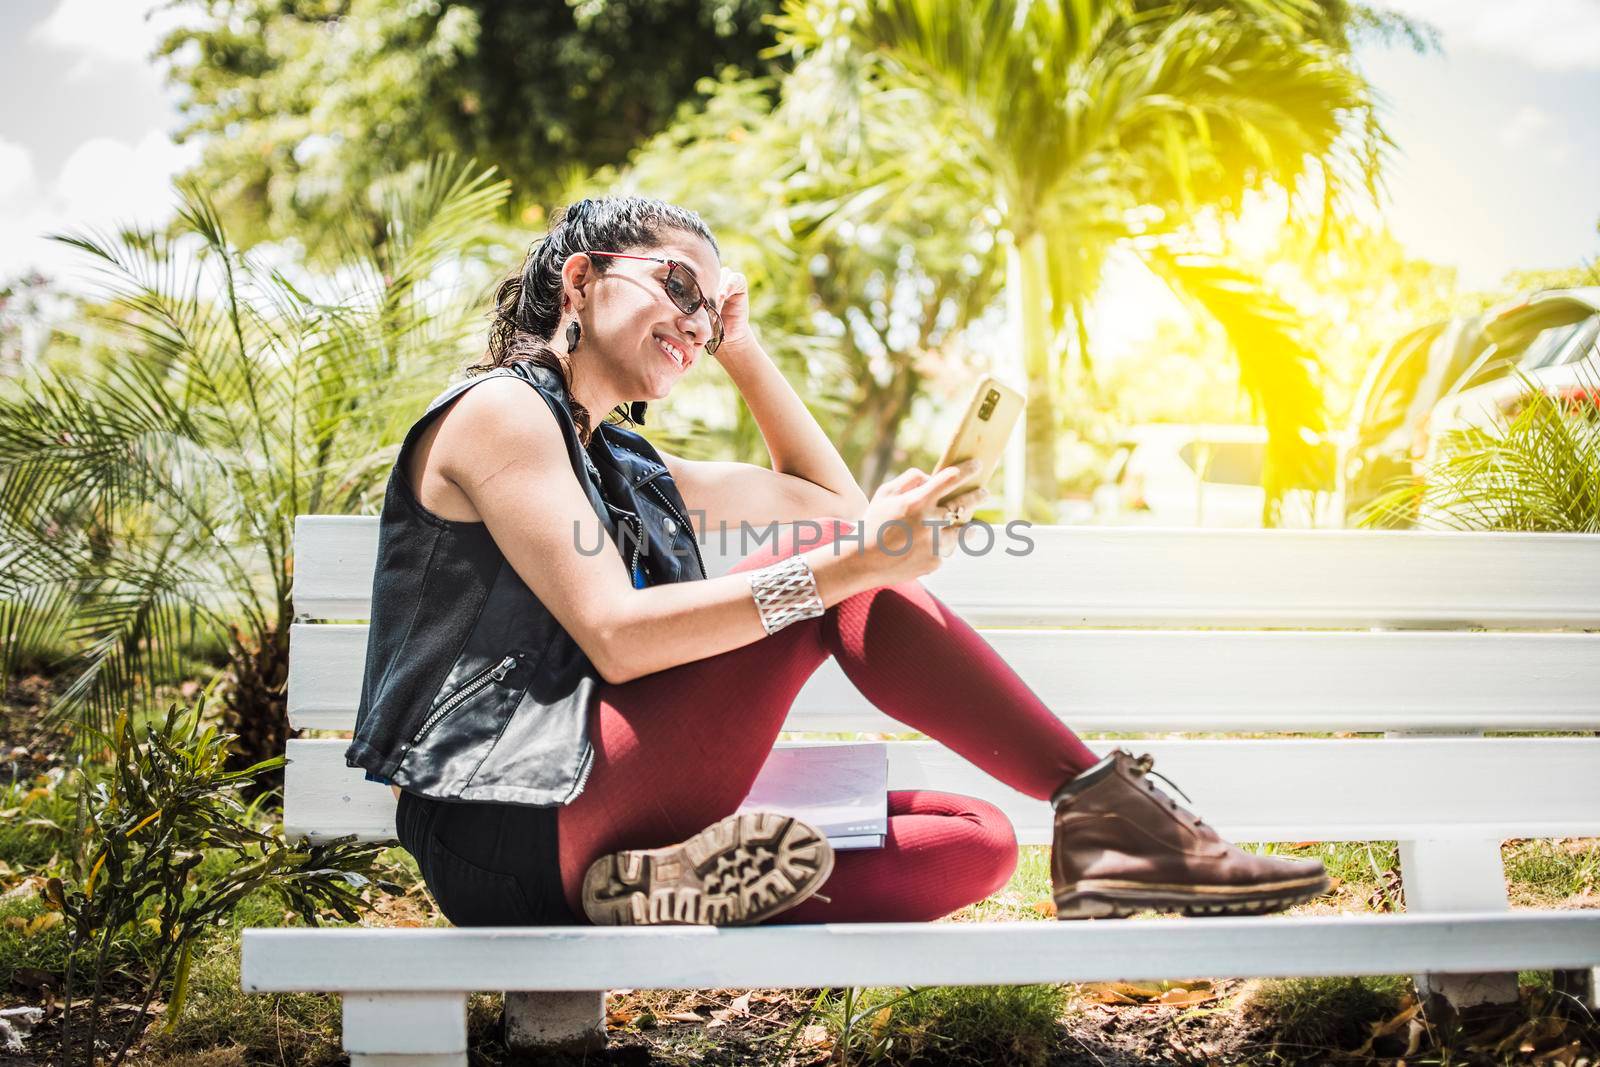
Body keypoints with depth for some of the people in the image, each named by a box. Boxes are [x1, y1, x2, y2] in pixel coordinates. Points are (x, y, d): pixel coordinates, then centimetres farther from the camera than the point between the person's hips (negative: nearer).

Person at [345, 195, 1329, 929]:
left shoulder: (624, 465, 27)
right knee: (842, 579, -16)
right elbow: (614, 636, -17)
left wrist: (744, 350, 26)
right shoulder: (500, 410, -2)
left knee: (977, 843, -3)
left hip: (583, 846, 9)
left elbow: (832, 499, 33)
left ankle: (686, 888, -22)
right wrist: (849, 562, -22)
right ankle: (1101, 804, -17)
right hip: (515, 830, -9)